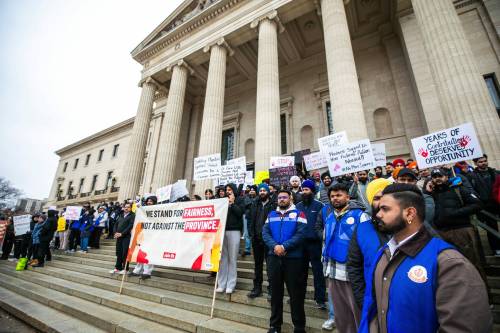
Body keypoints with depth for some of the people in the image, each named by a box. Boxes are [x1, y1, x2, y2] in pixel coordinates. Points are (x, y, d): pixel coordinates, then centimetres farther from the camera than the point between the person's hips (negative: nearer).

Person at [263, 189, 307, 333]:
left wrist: (284, 247, -22)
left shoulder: (298, 214, -2)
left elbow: (300, 234, -14)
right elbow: (265, 233, 0)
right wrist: (274, 246, -18)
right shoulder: (271, 215, 9)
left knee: (296, 293, 8)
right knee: (275, 292, 15)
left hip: (293, 258, -3)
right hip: (274, 258, 4)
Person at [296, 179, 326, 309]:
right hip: (300, 243, 4)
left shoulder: (319, 205, -7)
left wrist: (320, 237, -16)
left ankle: (320, 299, 20)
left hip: (314, 243, -4)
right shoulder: (297, 206, 6)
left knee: (318, 271, 6)